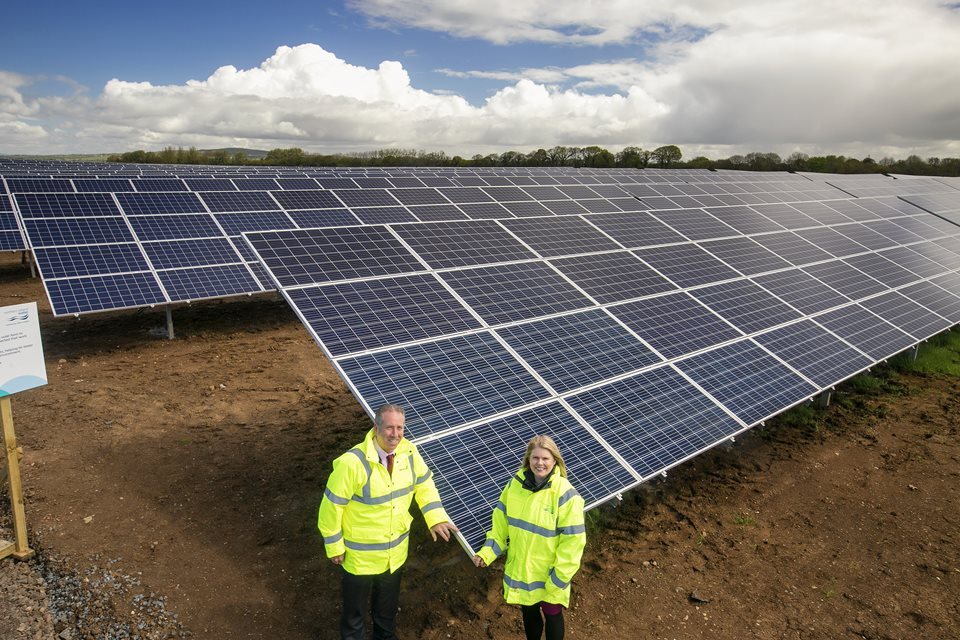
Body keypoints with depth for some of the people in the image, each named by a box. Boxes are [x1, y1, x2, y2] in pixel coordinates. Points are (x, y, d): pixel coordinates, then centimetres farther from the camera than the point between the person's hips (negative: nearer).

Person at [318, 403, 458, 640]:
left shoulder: (408, 452, -14)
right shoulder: (352, 462, -31)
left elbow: (423, 483, 4)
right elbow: (331, 505, -20)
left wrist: (436, 517, -7)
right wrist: (335, 547, -11)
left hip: (395, 552, 5)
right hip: (360, 556, -5)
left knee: (388, 606, 28)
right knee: (354, 608, 20)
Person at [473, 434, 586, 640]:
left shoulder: (565, 495, -24)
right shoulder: (516, 484, -11)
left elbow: (572, 542, -20)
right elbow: (502, 522, 0)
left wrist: (558, 581, -18)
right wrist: (487, 552, -9)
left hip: (548, 573, -4)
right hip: (519, 569, 4)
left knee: (552, 614, 20)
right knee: (528, 612, 26)